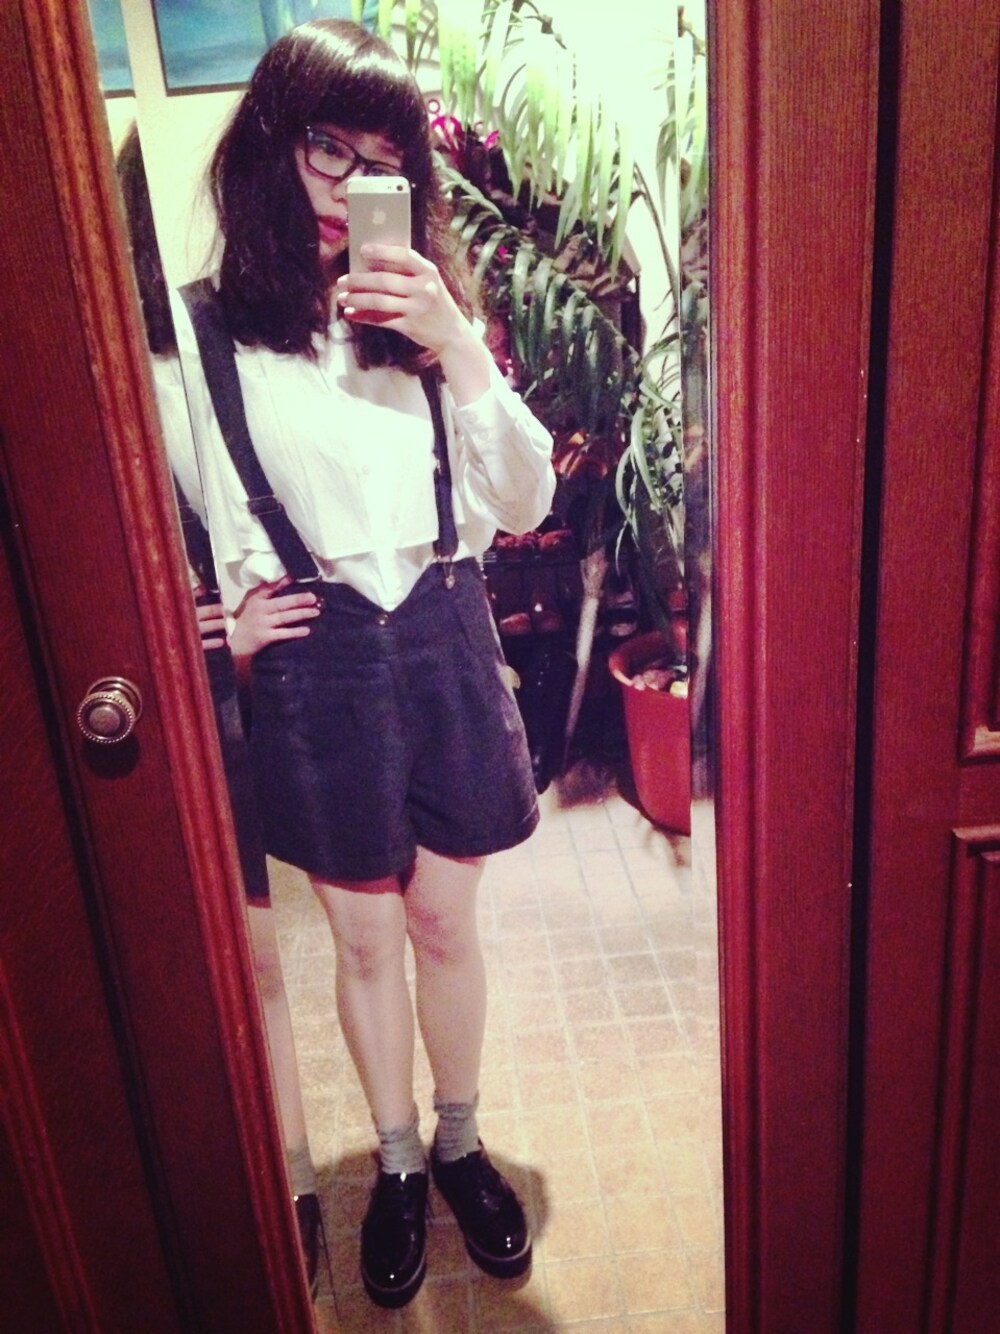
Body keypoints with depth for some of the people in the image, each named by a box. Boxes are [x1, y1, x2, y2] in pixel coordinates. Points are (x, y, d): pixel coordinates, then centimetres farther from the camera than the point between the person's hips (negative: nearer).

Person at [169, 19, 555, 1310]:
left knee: (445, 923, 14)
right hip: (317, 658, -2)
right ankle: (396, 1165, 38)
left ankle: (459, 1143, 39)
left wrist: (459, 349, -14)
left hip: (444, 634, 2)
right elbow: (205, 532, 1)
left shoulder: (421, 308, 4)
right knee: (366, 938, 12)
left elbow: (523, 501, -3)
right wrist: (246, 605, -16)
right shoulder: (204, 332, -5)